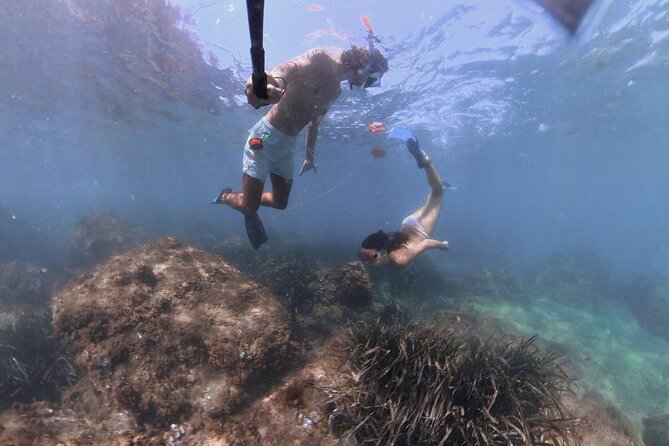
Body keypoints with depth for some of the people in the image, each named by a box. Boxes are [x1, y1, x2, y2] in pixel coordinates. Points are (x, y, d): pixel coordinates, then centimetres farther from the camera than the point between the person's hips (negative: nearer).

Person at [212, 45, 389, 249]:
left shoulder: (336, 90, 12)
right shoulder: (321, 59, -12)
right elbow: (290, 66, -33)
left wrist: (310, 156, 29)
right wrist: (276, 80, -56)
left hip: (288, 144, 8)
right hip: (266, 136, -8)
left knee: (281, 202, 11)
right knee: (249, 207, -4)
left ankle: (247, 206, 37)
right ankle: (226, 196, 28)